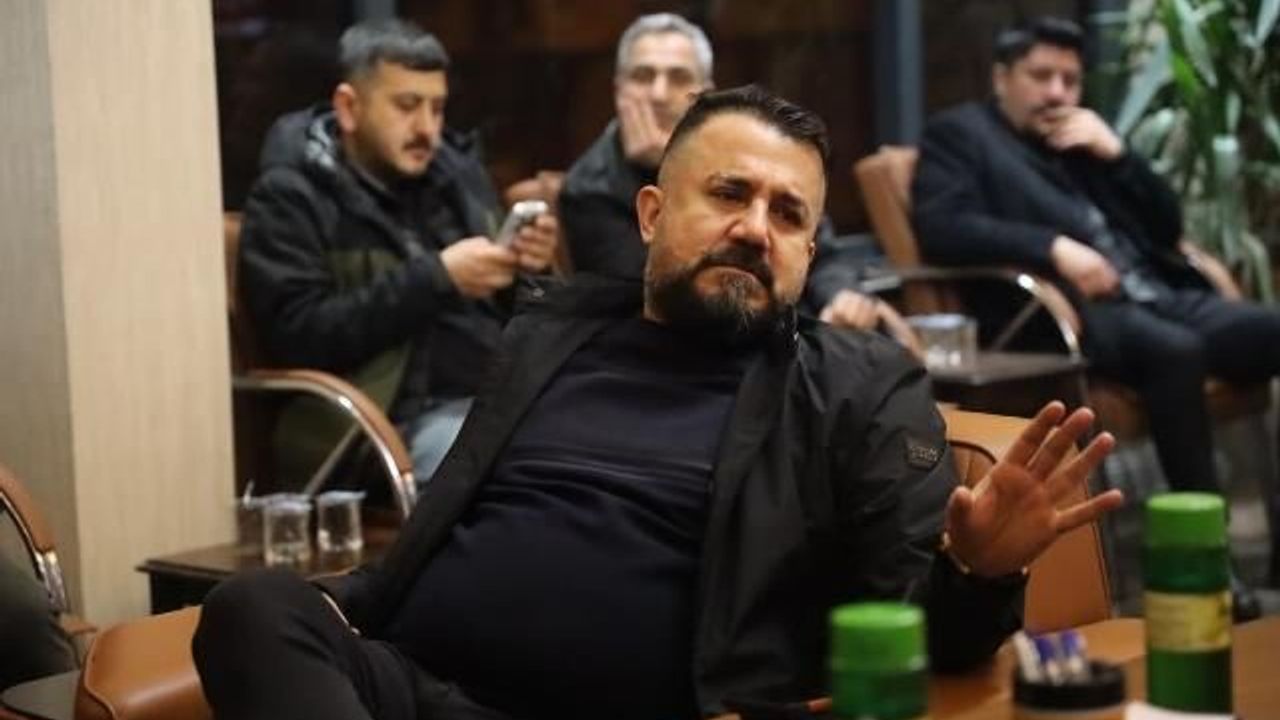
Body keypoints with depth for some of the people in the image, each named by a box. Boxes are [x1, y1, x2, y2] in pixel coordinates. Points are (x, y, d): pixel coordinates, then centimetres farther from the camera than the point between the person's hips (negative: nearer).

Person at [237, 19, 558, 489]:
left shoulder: (458, 171, 15)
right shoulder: (290, 198, -1)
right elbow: (299, 335, -13)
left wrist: (526, 271, 0)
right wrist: (436, 279, -16)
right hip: (399, 416, -6)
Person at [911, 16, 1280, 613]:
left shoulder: (1085, 139, 27)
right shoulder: (959, 133, 10)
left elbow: (1168, 227, 23)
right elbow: (941, 229, -9)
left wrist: (1115, 153, 7)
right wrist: (1053, 246, -18)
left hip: (1159, 297, 6)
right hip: (1068, 312, -6)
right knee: (1176, 351, -36)